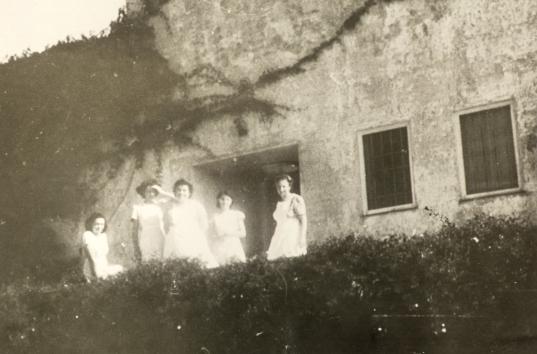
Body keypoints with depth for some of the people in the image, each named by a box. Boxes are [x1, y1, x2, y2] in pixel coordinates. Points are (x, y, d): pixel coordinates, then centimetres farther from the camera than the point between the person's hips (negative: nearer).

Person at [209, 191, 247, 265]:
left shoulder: (237, 215, 7)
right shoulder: (215, 217, 8)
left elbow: (243, 234, 6)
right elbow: (212, 236, 10)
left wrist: (231, 233, -8)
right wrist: (219, 235, -10)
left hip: (234, 247, 0)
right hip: (219, 250, 0)